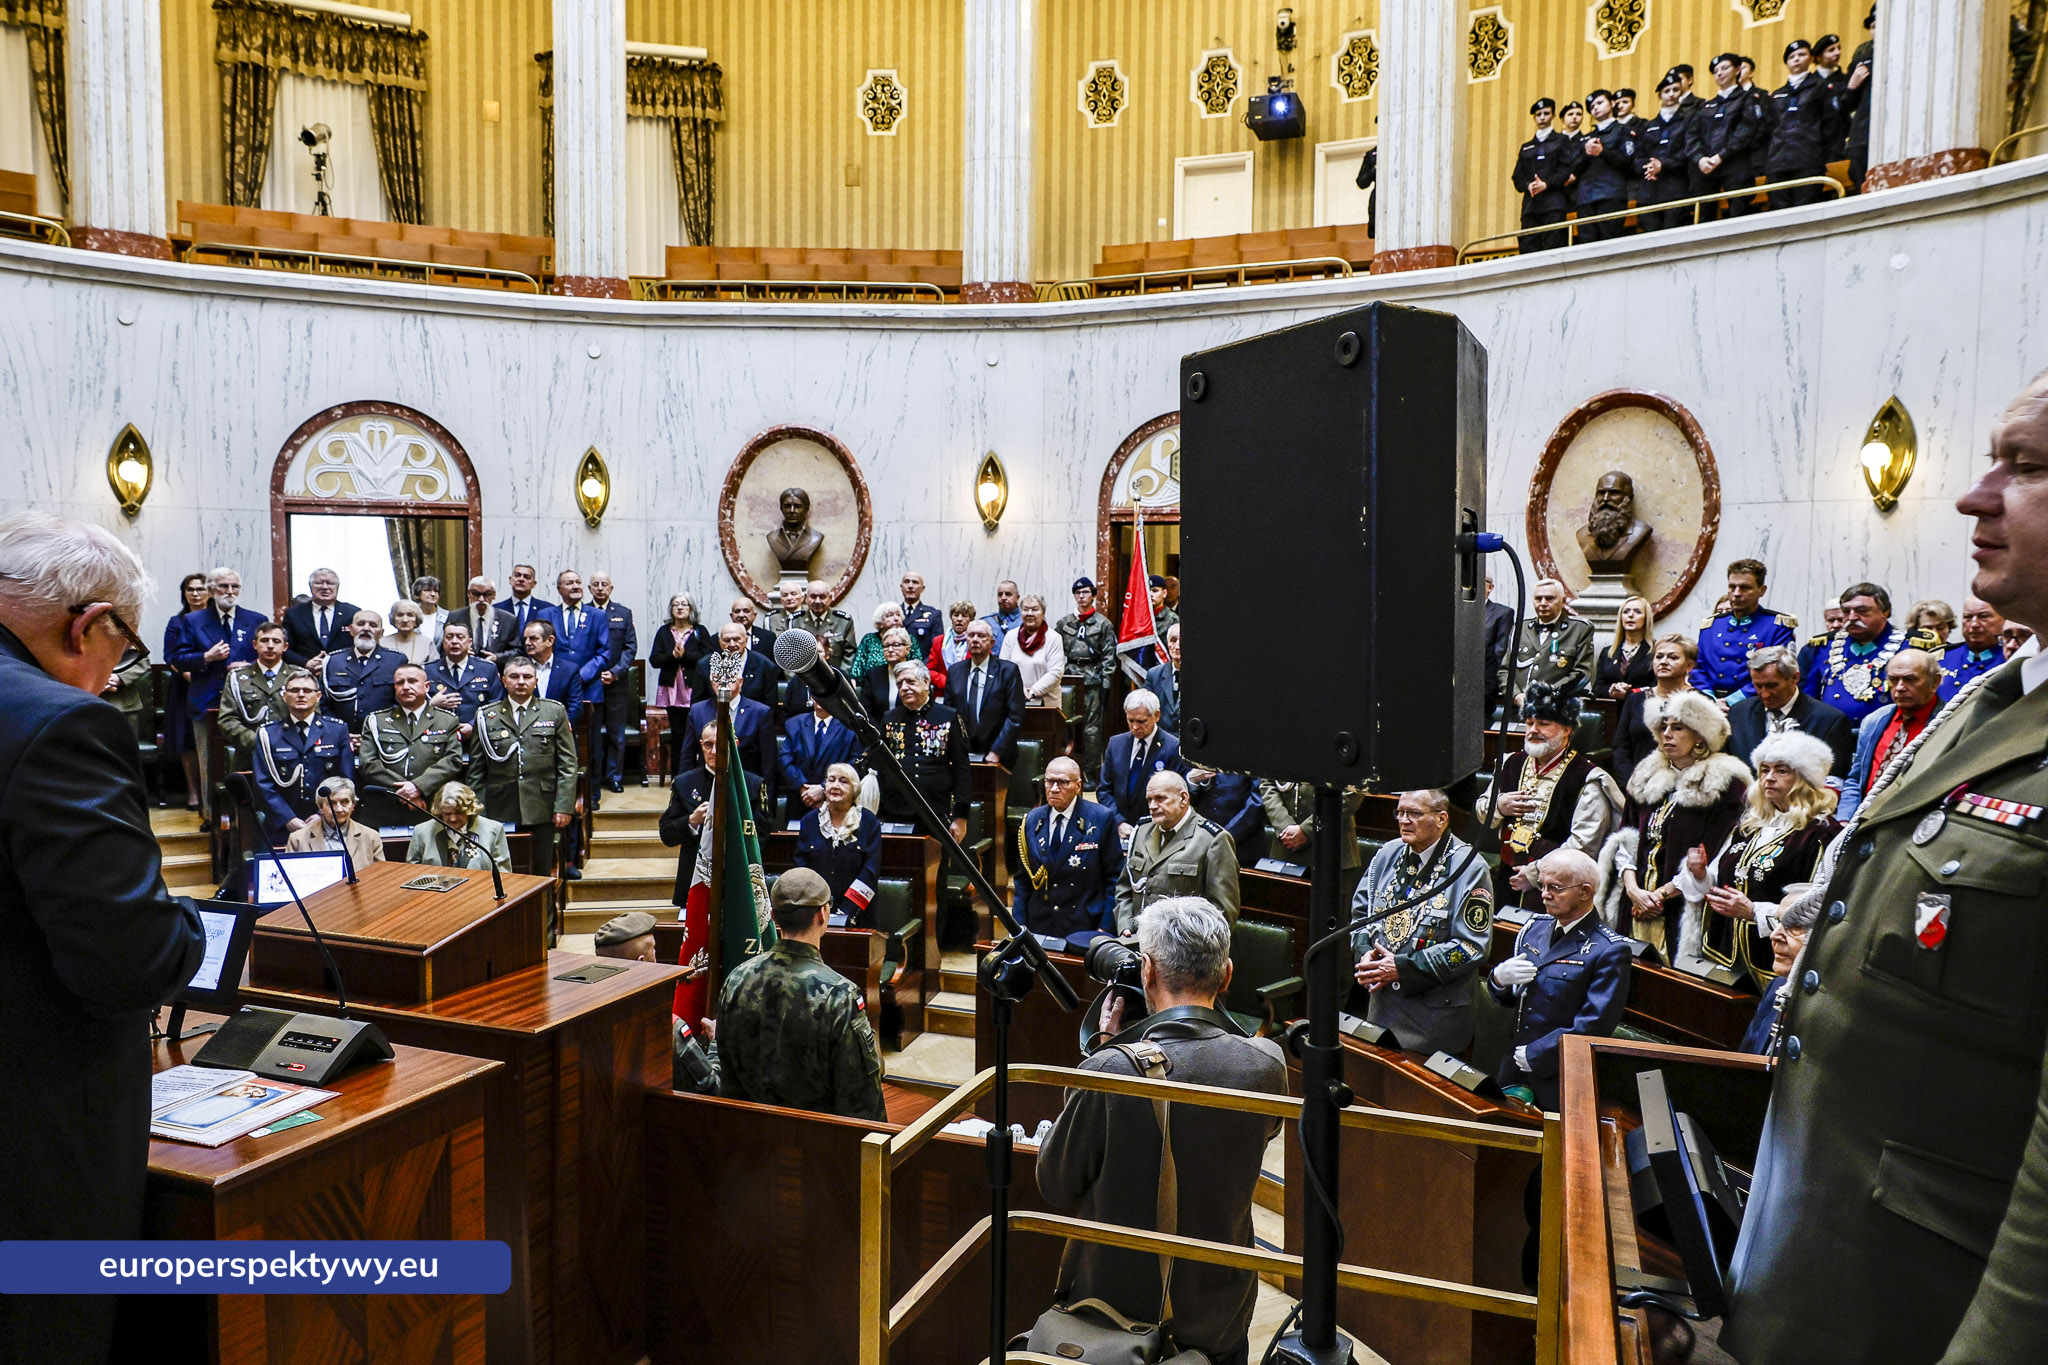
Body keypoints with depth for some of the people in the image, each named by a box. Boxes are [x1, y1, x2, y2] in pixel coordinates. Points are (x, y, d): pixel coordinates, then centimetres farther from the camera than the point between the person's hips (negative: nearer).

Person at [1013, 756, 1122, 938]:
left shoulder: (1102, 819, -4)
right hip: (1039, 928, 3)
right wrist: (1019, 926, 4)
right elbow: (1023, 879, 12)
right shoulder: (1031, 820, 8)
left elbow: (1114, 878, -3)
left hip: (1085, 930, -3)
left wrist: (1105, 928, -8)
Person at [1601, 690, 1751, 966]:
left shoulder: (1722, 783, -3)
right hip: (1634, 908, 5)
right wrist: (1633, 889, -5)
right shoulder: (1646, 776, 14)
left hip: (1685, 909, -5)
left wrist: (1661, 893, -11)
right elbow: (1624, 838, 11)